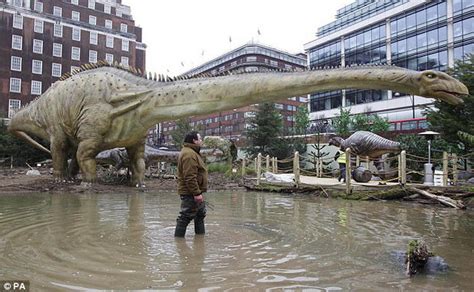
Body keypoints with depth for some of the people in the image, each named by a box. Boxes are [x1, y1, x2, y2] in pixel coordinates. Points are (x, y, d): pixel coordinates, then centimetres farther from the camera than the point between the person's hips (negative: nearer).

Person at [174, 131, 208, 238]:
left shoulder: (192, 152, 17)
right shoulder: (189, 154, -20)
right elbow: (190, 177, -27)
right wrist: (196, 193, -26)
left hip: (194, 192, 12)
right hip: (190, 193, -11)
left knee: (201, 214, 20)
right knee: (186, 216, -4)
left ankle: (201, 234, 32)